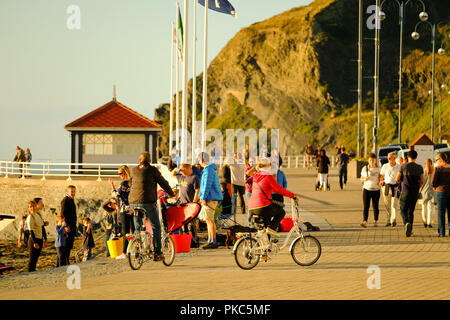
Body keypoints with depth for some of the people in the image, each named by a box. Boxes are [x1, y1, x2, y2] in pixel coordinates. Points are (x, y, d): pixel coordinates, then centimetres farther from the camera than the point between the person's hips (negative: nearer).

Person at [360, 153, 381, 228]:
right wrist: (365, 179, -13)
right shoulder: (365, 168, 3)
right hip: (366, 189, 0)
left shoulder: (378, 169, 1)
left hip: (376, 190, 0)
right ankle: (364, 222, -19)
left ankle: (376, 221, 24)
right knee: (366, 206, -10)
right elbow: (361, 179, 10)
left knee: (375, 206, 8)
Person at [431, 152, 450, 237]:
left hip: (440, 191, -3)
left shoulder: (438, 168, -9)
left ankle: (442, 232, 2)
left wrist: (434, 187, 10)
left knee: (441, 212, 3)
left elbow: (433, 182, -11)